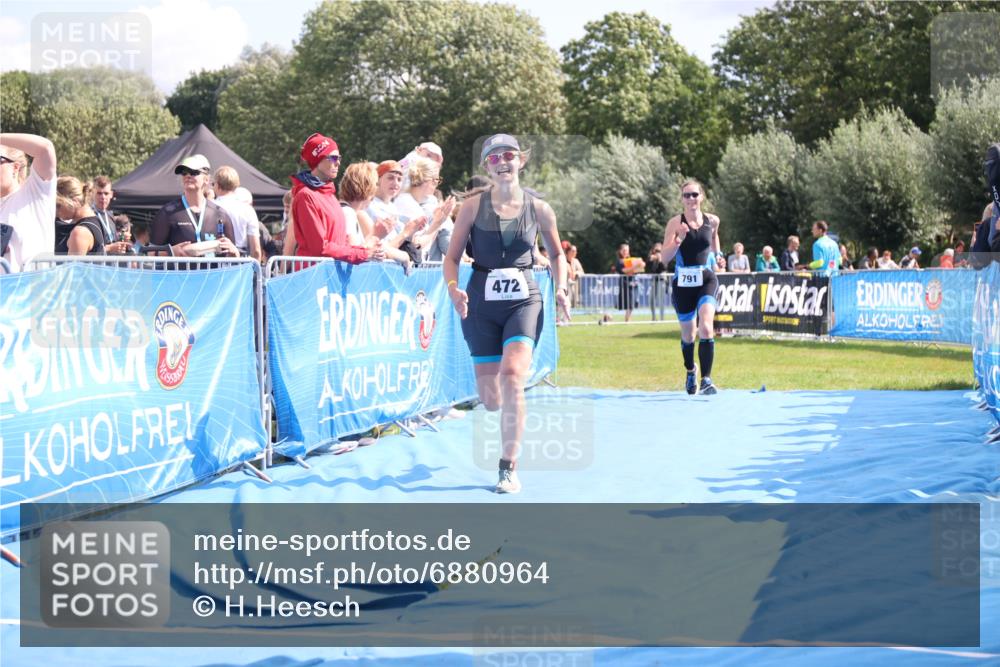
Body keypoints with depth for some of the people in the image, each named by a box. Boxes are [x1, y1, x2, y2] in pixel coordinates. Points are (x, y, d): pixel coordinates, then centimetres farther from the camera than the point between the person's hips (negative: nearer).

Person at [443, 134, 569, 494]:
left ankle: (509, 468, -16)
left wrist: (561, 288, -1)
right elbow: (452, 256, 1)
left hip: (524, 300, -1)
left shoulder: (539, 208, 2)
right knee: (491, 401, 4)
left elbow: (557, 254, 17)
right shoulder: (474, 204, -1)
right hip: (481, 302, 1)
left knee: (512, 376, -24)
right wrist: (453, 289, -18)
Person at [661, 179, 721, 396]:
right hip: (683, 282, 0)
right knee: (688, 334, 14)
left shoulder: (712, 221, 3)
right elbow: (665, 258, -13)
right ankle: (690, 370, 42)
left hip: (706, 279, 0)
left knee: (706, 327, -21)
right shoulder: (675, 223, -5)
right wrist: (679, 239, -24)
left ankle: (706, 379, -20)